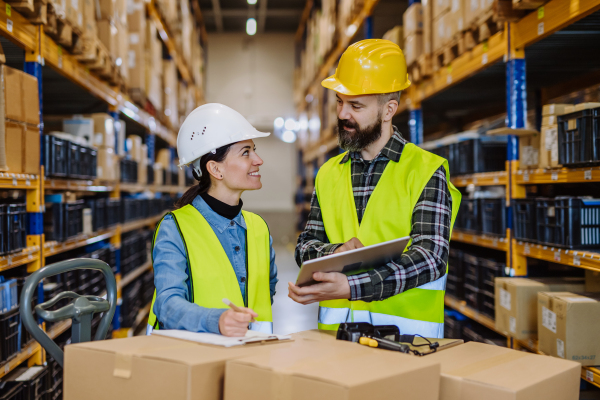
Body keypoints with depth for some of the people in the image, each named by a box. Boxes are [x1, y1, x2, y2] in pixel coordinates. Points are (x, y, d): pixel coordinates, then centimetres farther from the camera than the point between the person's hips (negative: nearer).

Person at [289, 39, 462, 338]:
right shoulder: (329, 174, 14)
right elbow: (305, 245, 16)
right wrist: (334, 253, -7)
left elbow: (430, 258, -11)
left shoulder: (427, 171, -1)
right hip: (335, 329, 3)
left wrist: (350, 287, -22)